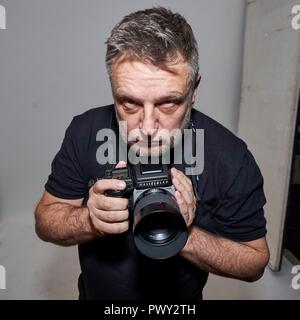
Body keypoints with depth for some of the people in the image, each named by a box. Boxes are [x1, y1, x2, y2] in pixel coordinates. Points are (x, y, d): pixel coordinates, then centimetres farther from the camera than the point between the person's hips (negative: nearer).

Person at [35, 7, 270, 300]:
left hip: (180, 300, -1)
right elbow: (45, 220, -14)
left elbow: (254, 262, -17)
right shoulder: (85, 132, -21)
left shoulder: (231, 159, -26)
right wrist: (91, 221, -34)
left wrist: (184, 236, -34)